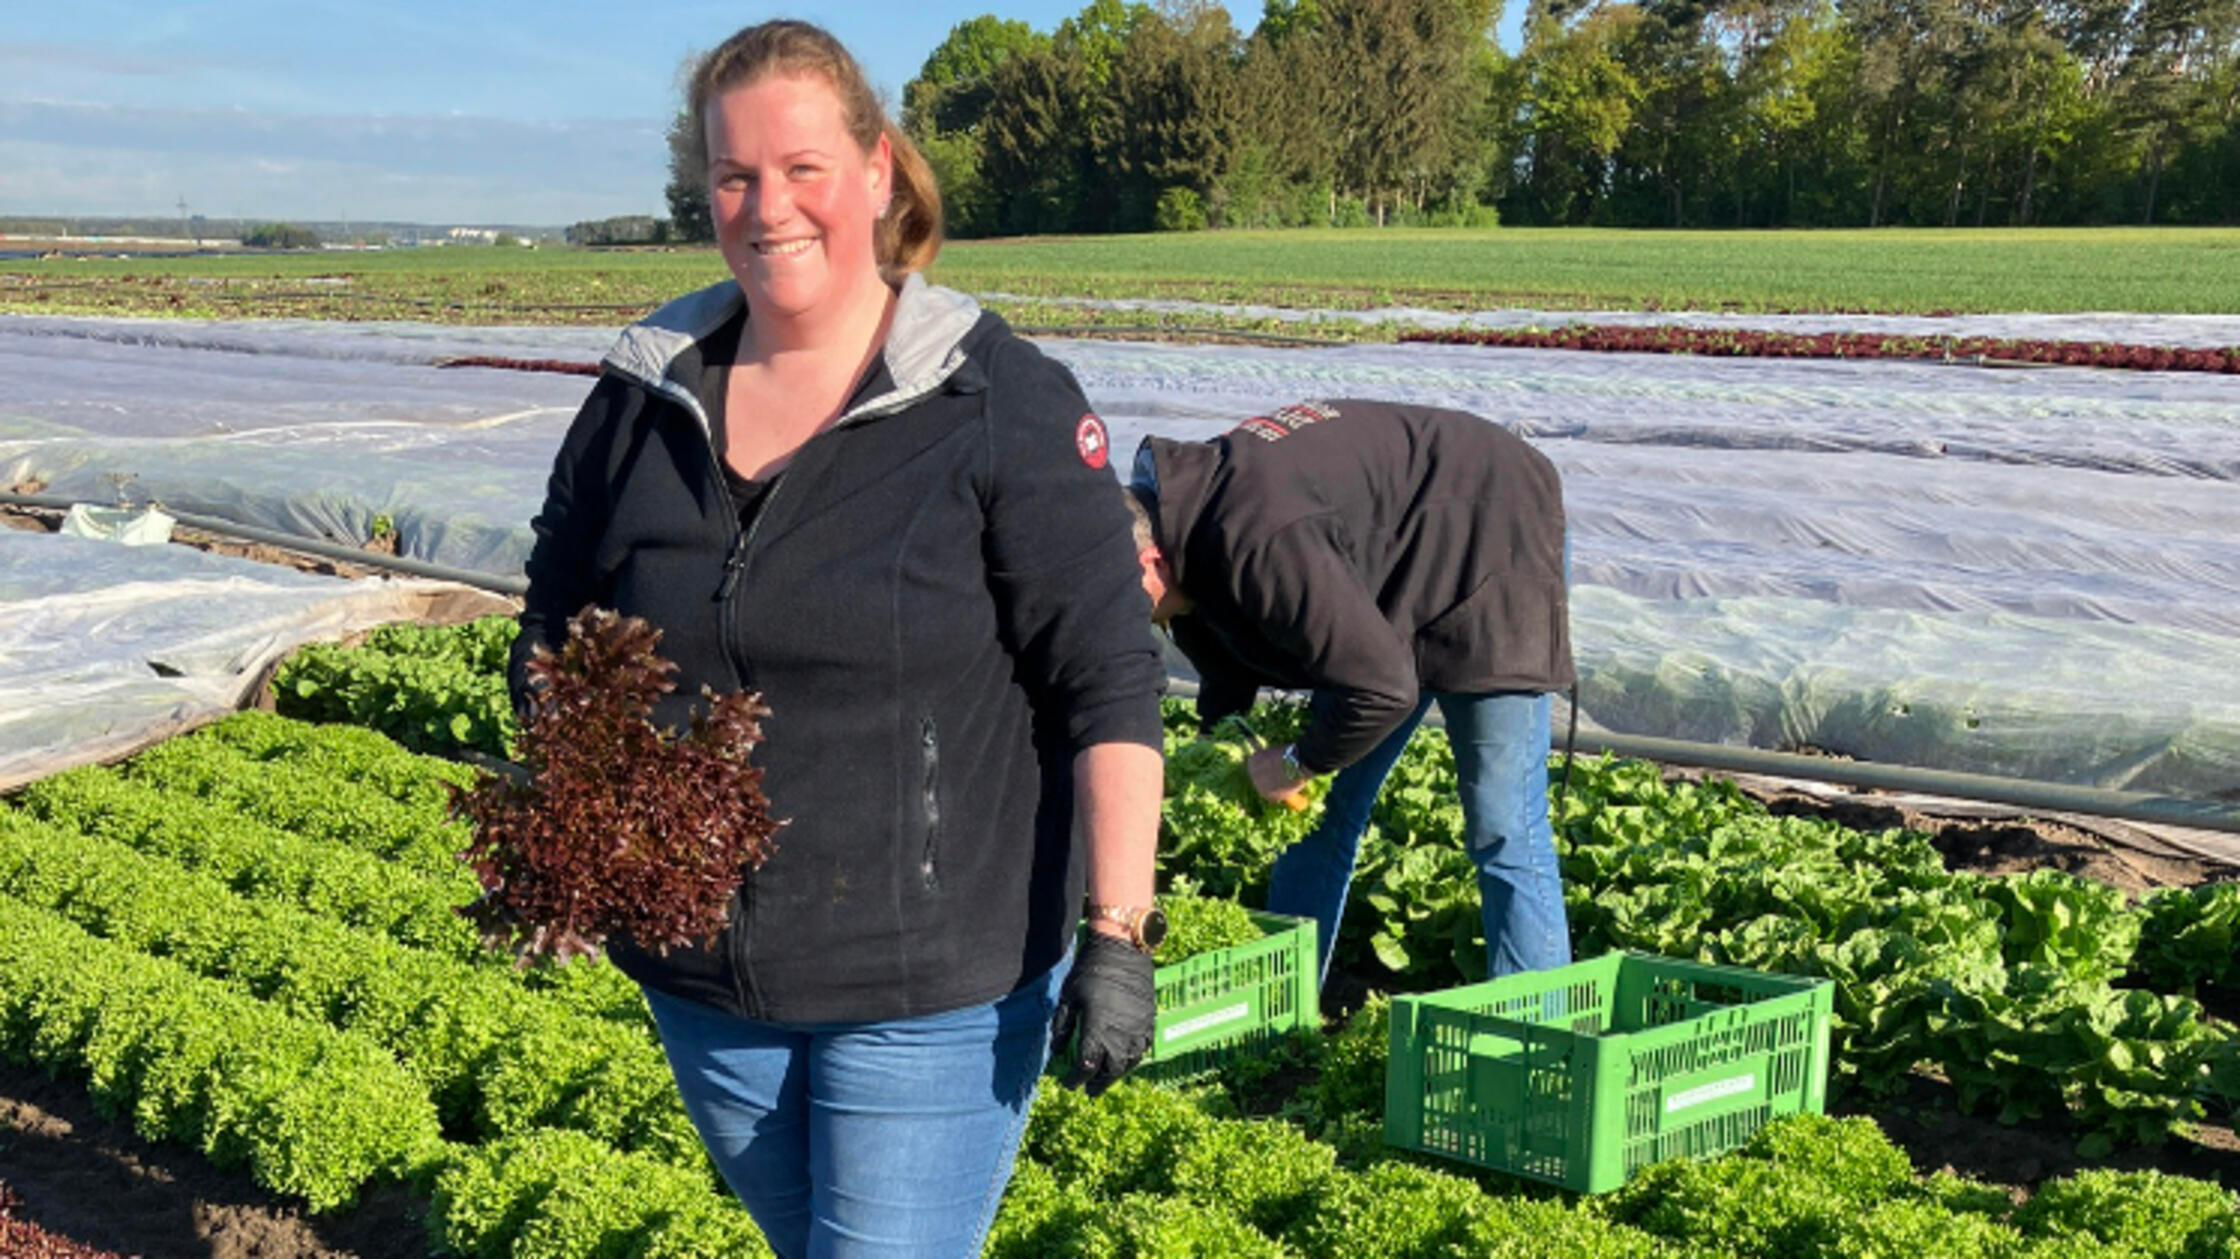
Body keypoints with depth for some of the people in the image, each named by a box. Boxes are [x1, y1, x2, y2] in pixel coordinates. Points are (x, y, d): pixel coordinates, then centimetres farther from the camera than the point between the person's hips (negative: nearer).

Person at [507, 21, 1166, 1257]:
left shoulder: (1000, 401, -11)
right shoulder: (643, 394, 2)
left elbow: (1109, 686, -12)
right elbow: (554, 635, 15)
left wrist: (1117, 934, -16)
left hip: (933, 985, -5)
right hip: (701, 977, 5)